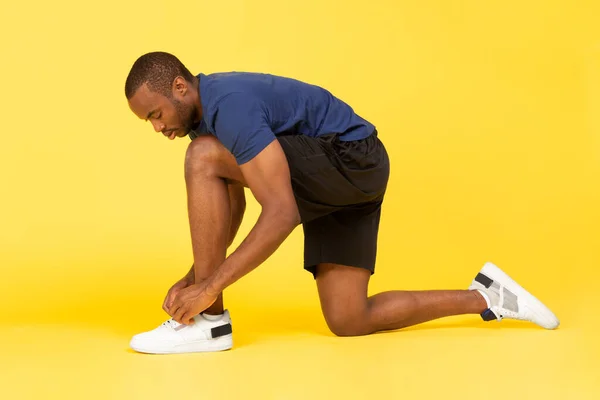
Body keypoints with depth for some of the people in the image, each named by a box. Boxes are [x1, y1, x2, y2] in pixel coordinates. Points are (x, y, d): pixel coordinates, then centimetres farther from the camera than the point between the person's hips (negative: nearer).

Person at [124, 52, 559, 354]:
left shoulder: (229, 106, -24)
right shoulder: (205, 109, 8)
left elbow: (283, 214, -31)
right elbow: (230, 206, 15)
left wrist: (210, 287, -28)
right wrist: (192, 279, 5)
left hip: (351, 161, -10)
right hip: (331, 183, 10)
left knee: (204, 159, -21)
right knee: (348, 323, 7)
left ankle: (210, 319, -14)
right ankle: (485, 297, 18)